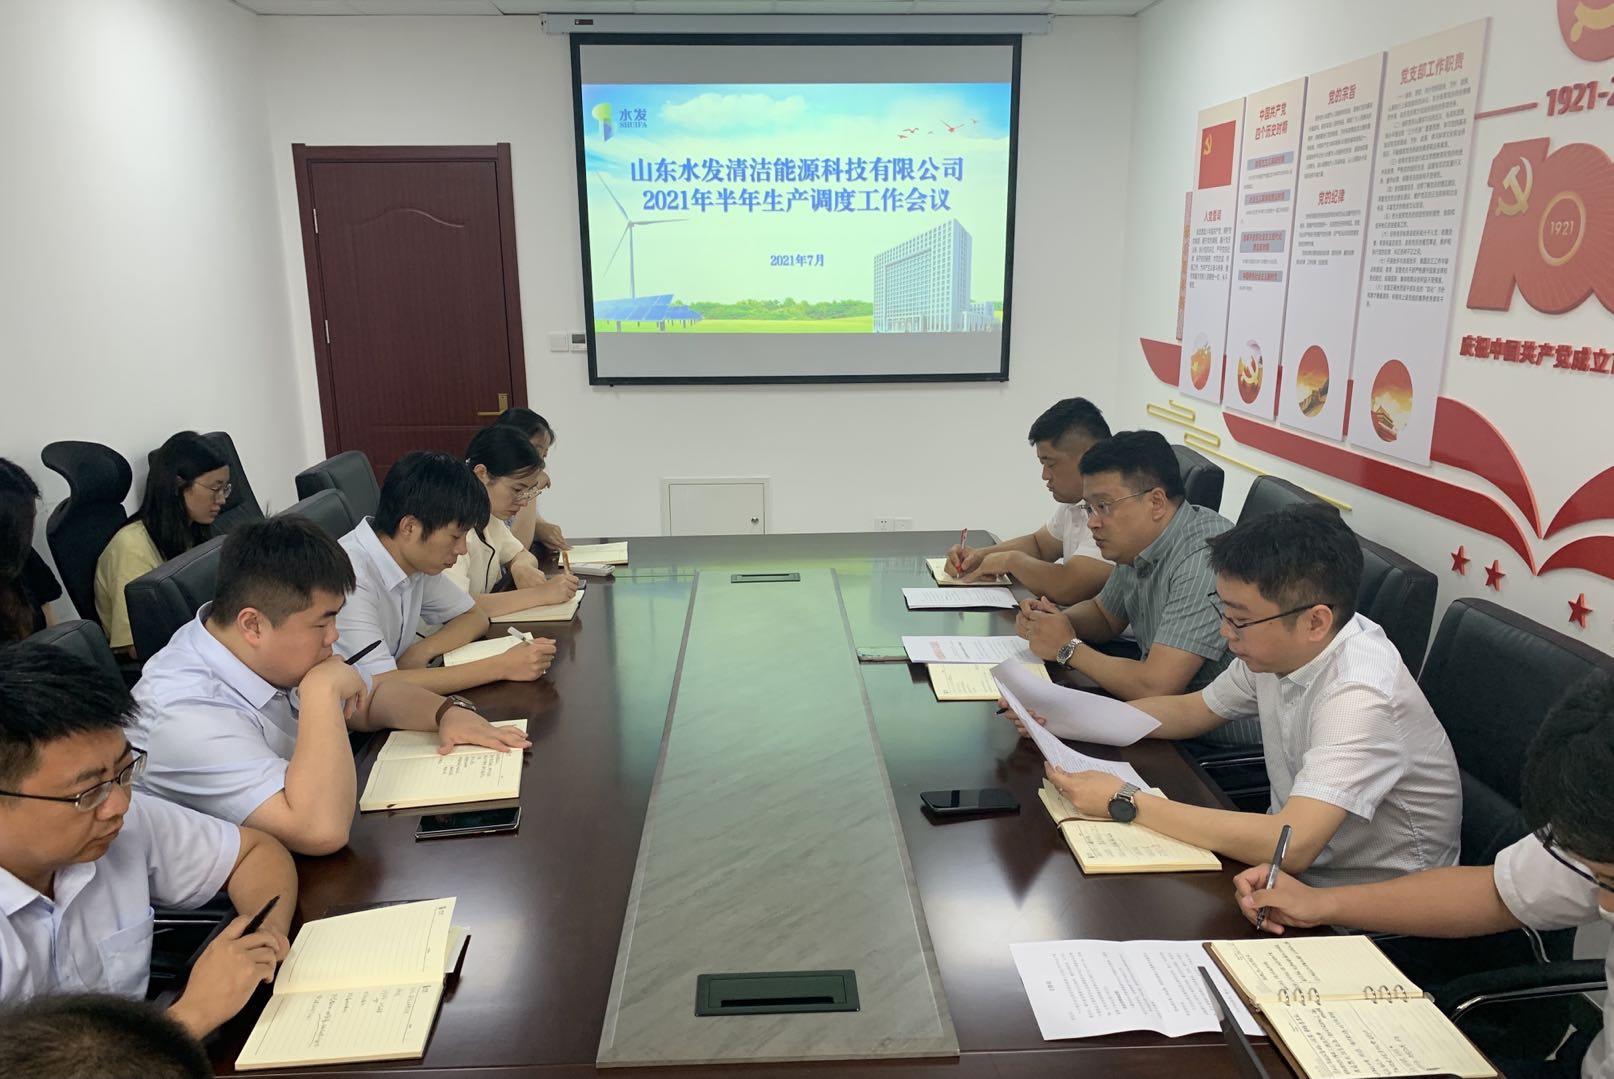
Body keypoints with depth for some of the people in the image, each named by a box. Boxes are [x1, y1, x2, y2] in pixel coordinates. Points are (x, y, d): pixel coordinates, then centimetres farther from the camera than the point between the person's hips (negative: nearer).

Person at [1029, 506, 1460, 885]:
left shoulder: (1359, 695, -31)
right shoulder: (1279, 645, -8)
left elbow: (1293, 845, -39)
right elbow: (1191, 710, 8)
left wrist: (1126, 803, -33)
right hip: (1297, 856, 7)